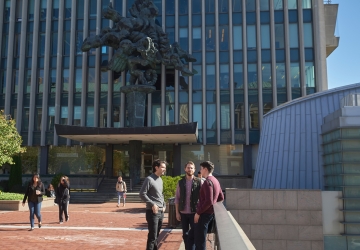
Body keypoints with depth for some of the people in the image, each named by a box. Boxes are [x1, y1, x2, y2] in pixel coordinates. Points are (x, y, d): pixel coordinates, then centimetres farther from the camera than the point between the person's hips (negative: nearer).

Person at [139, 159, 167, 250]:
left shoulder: (160, 180, 13)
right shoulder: (149, 179, -12)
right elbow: (142, 194, -15)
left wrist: (164, 205, 10)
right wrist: (152, 204, -18)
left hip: (161, 212, 8)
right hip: (153, 212, -8)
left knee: (156, 236, 16)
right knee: (152, 236, -6)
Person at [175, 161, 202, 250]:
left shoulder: (199, 181, -4)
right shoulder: (180, 182, 3)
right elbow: (177, 198, 5)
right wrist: (177, 212, 1)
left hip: (194, 212, -2)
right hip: (183, 213, 2)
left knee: (193, 234, 1)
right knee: (185, 234, 12)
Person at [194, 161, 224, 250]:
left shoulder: (208, 181, -18)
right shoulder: (215, 181, 11)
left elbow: (209, 201, -24)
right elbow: (221, 198, 18)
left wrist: (198, 212, -17)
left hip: (204, 214, -9)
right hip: (210, 213, 9)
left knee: (199, 240, -2)